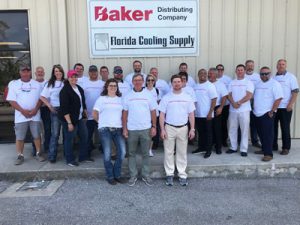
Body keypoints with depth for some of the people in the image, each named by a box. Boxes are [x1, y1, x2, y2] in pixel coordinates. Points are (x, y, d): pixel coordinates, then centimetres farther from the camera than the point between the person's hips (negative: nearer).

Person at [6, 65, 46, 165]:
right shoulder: (13, 84, 1)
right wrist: (23, 111, -14)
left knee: (37, 135, 6)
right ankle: (20, 156, 16)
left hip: (35, 115, 1)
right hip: (20, 116, 0)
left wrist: (35, 109, -12)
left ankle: (39, 153, 19)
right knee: (19, 137, 4)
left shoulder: (37, 84, 6)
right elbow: (11, 100, -4)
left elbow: (41, 98, 4)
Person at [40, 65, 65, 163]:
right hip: (55, 110, -1)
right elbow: (42, 97, 5)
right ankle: (52, 156, 4)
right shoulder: (50, 84, 7)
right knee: (55, 133, -3)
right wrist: (49, 106, -7)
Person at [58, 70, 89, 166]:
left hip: (80, 118, 8)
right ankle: (70, 160, 17)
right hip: (69, 119, -8)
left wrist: (85, 113, 17)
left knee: (84, 136, 13)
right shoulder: (65, 90, -14)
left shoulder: (79, 88, 10)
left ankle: (83, 157, 27)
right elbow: (64, 108, -20)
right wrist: (69, 122, -23)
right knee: (69, 139, 2)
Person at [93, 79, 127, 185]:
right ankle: (110, 176, 14)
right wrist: (102, 122, 9)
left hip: (118, 129, 3)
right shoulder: (101, 99, 6)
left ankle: (117, 174, 14)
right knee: (107, 154, 0)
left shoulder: (120, 99, 14)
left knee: (122, 152, -3)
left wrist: (123, 125, 1)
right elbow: (95, 114, 4)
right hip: (105, 129, -2)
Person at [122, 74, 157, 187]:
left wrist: (154, 126, -2)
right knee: (131, 153, 8)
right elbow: (125, 113, 3)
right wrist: (124, 128, -2)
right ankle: (133, 175, 20)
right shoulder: (128, 96, 4)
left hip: (146, 129, 0)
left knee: (145, 153, 8)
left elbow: (153, 112, 4)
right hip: (131, 129, 1)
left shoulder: (148, 95, 3)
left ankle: (146, 175, 20)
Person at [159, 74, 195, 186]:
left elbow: (191, 114, 5)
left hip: (183, 128, 1)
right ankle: (169, 174, 17)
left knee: (182, 152, 9)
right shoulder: (166, 97, -1)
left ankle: (182, 175, 19)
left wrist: (192, 129, -2)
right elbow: (162, 114, -1)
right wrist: (162, 129, -8)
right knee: (168, 152, 5)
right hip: (169, 128, -1)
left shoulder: (187, 97, 4)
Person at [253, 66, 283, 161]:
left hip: (267, 114, -7)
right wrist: (254, 108, 13)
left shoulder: (274, 84, -8)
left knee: (268, 134, -6)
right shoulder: (258, 84, 14)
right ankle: (264, 149, 28)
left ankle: (268, 154, -1)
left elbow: (278, 99, -14)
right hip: (257, 114, 7)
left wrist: (272, 111, -17)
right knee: (261, 133, 14)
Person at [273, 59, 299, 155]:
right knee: (273, 127, 8)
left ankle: (286, 148, 11)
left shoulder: (291, 77, 0)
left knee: (285, 128, 2)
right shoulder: (273, 77, 11)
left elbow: (295, 91, -5)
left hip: (285, 107, -4)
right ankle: (273, 145, 19)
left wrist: (291, 104, -15)